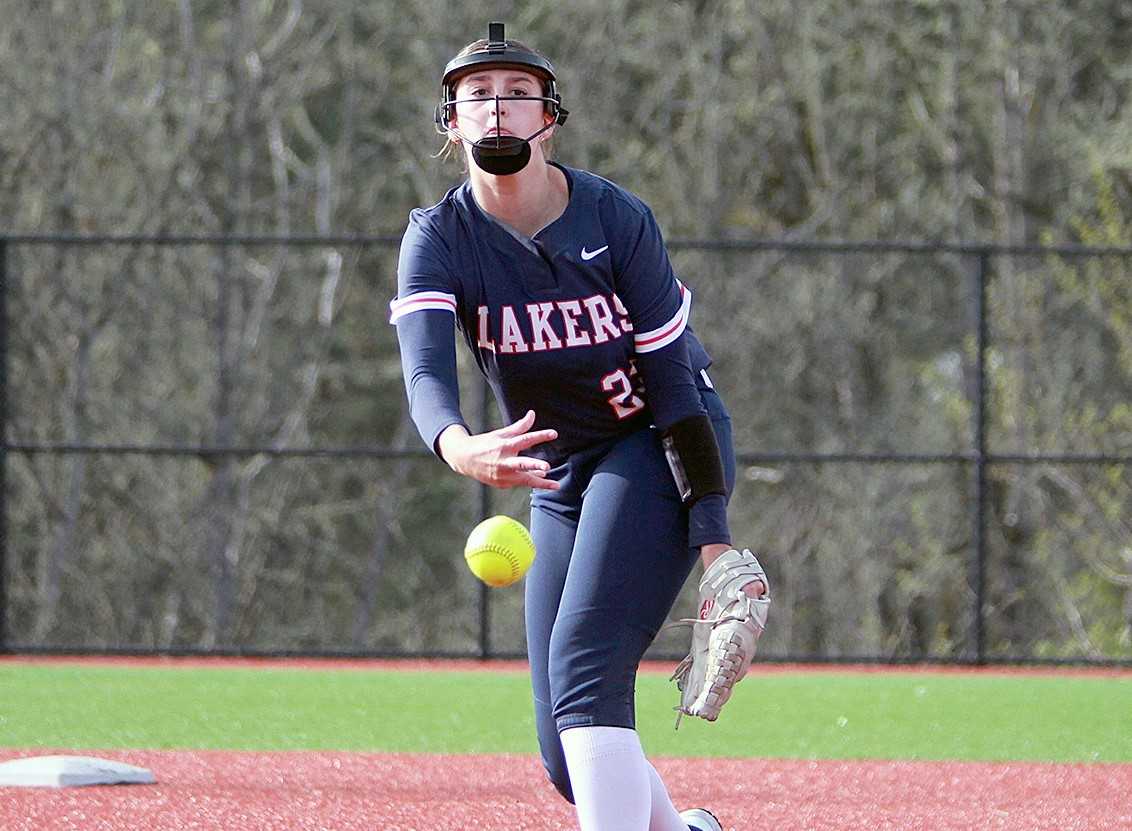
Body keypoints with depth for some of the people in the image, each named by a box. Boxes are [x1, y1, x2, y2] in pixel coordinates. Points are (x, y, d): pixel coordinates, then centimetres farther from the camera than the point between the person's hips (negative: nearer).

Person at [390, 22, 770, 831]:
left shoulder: (616, 218, -16)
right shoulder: (439, 239, -10)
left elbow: (673, 382, -15)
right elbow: (426, 368, -29)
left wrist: (715, 542, -21)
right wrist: (457, 447, -54)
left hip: (660, 449, -4)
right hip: (563, 476, 4)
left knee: (583, 666, -25)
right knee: (567, 755, 3)